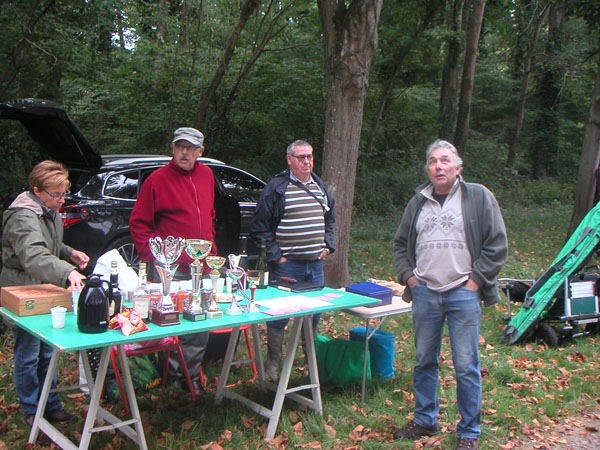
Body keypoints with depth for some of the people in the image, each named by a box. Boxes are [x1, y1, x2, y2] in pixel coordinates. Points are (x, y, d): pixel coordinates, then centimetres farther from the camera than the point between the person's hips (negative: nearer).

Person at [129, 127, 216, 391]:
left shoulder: (206, 175, 11)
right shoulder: (158, 179, -7)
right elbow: (138, 223, -5)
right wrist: (153, 256, -12)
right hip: (173, 271, -6)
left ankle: (192, 374, 25)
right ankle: (174, 376, 16)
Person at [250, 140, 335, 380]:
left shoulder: (319, 186, 13)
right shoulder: (276, 187, -7)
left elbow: (329, 218, 26)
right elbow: (260, 227, -7)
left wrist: (327, 245, 13)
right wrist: (275, 255, -10)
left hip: (315, 263, 6)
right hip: (287, 264, -6)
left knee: (315, 314, 13)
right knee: (279, 314, -1)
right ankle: (272, 365, 12)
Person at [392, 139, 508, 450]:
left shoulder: (479, 197, -1)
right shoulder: (418, 202, 12)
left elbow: (497, 245, -3)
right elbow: (400, 244, 21)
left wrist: (475, 281, -7)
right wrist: (407, 276, 8)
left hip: (463, 294, -4)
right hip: (424, 294, 4)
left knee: (466, 367, 0)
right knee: (424, 362, 14)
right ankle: (425, 421, 29)